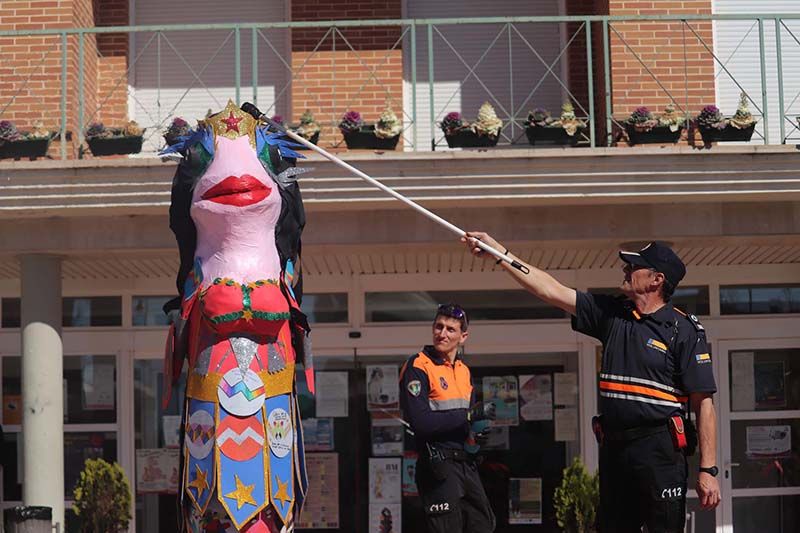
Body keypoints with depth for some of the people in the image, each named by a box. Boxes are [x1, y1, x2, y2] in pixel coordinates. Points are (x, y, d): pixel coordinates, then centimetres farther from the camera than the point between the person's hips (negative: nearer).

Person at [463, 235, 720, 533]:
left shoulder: (683, 330, -4)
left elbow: (703, 402, -7)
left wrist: (708, 470, -13)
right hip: (613, 449, 6)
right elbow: (551, 291, 14)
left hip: (659, 449, -6)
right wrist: (497, 251, 11)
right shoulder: (612, 314, 12)